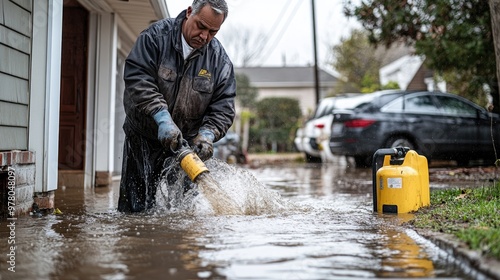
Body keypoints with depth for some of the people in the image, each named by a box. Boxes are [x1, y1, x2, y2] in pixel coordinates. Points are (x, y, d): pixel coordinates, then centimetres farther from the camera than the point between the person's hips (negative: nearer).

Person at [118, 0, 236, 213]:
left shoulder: (220, 60, -4)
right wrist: (162, 117, -32)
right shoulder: (156, 36, -12)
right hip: (144, 135, -2)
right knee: (136, 205, 0)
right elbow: (137, 78, -22)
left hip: (187, 140, 2)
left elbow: (223, 107, -4)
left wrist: (207, 134, -23)